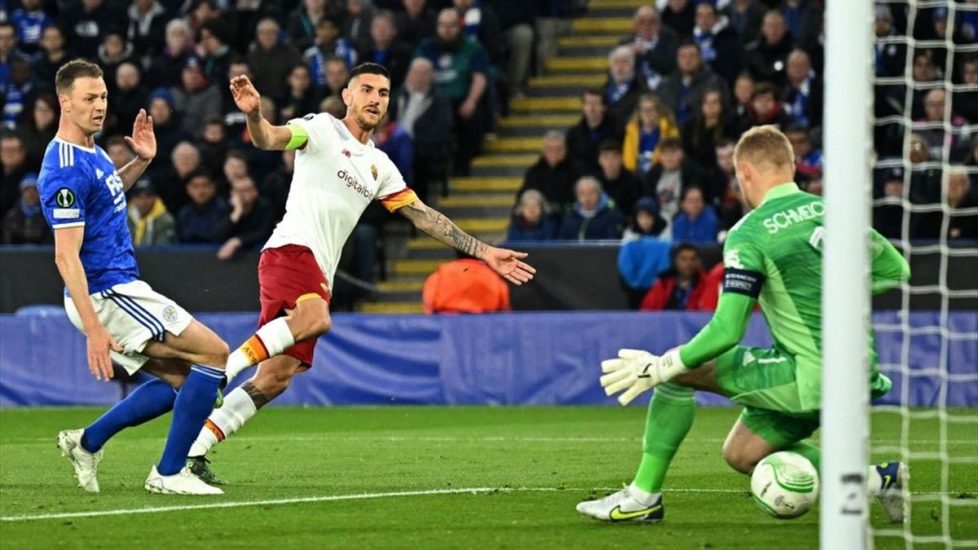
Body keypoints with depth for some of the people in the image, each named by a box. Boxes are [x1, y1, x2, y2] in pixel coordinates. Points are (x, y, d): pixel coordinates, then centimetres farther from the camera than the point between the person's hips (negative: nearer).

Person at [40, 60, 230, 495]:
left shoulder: (92, 153, 11)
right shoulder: (67, 169, -20)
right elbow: (66, 256, -24)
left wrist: (141, 162, 17)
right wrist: (94, 330, -29)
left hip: (120, 290, 10)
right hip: (107, 295, -10)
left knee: (180, 381, 14)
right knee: (214, 354, -10)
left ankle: (87, 442, 15)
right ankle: (169, 473, -8)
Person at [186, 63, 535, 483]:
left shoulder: (379, 166, 24)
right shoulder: (323, 130, 4)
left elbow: (424, 216, 27)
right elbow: (270, 139, -14)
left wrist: (484, 253, 23)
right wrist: (254, 115, -37)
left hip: (319, 278, 7)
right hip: (292, 248, -7)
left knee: (276, 378, -3)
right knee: (315, 318, -37)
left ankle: (194, 448, -1)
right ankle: (222, 369, -31)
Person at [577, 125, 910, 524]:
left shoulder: (749, 234, -11)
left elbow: (726, 331, -18)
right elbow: (897, 270, 17)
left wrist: (663, 367, -8)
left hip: (812, 378, -7)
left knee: (680, 370, 2)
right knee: (741, 452, 21)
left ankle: (643, 495, 5)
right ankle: (876, 481, 12)